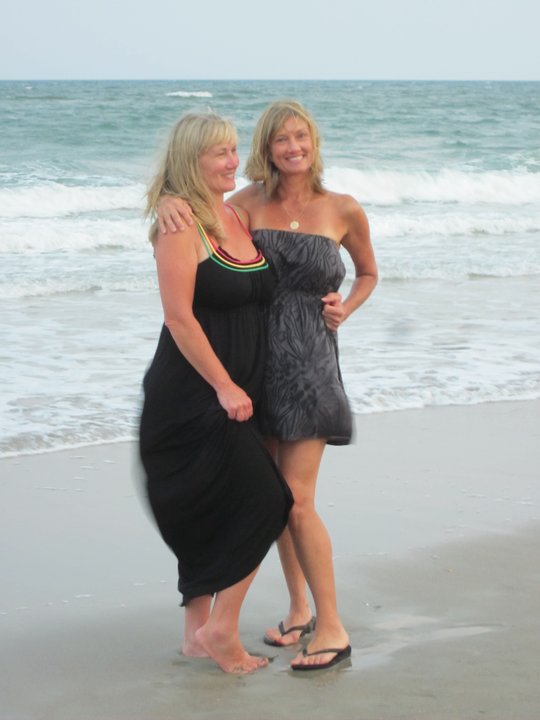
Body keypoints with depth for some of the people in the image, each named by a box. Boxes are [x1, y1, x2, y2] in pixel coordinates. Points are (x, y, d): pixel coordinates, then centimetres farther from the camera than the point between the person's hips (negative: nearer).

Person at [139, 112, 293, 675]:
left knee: (213, 517, 13)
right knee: (263, 501, -11)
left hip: (232, 392, 8)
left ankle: (198, 633, 23)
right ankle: (222, 629, -1)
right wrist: (224, 386, -18)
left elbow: (258, 298, 22)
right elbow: (179, 316, -18)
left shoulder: (238, 217, 12)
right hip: (192, 394, -8)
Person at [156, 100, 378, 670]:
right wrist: (170, 203, -16)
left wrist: (344, 309, -3)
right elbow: (199, 228, 6)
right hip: (257, 356, 4)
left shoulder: (343, 211, 0)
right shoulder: (251, 203, 3)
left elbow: (368, 273, 16)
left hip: (309, 360, -4)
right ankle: (299, 608, 27)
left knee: (296, 499, -10)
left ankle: (331, 627, -2)